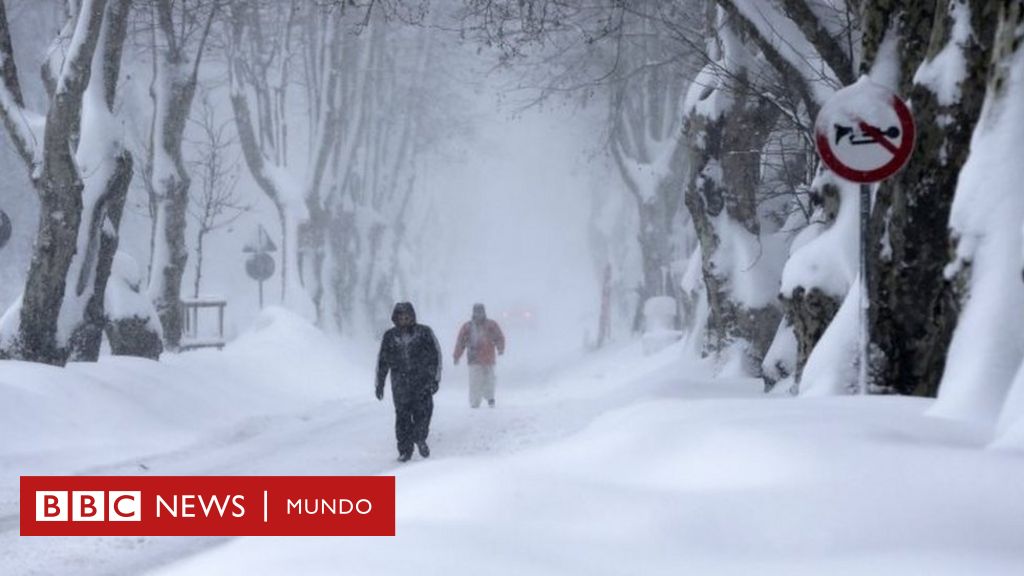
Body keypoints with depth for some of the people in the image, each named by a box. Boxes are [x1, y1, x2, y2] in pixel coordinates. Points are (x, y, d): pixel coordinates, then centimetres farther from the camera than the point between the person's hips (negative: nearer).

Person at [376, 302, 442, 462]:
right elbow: (382, 361, 14)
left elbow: (435, 355, 1)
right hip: (400, 384, 1)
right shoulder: (390, 337, 6)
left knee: (423, 412, -9)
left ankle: (420, 438, 18)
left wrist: (435, 379, -5)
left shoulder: (424, 333, 0)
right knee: (402, 416, -1)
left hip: (422, 381, -1)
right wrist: (379, 384, 14)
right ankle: (405, 450, 7)